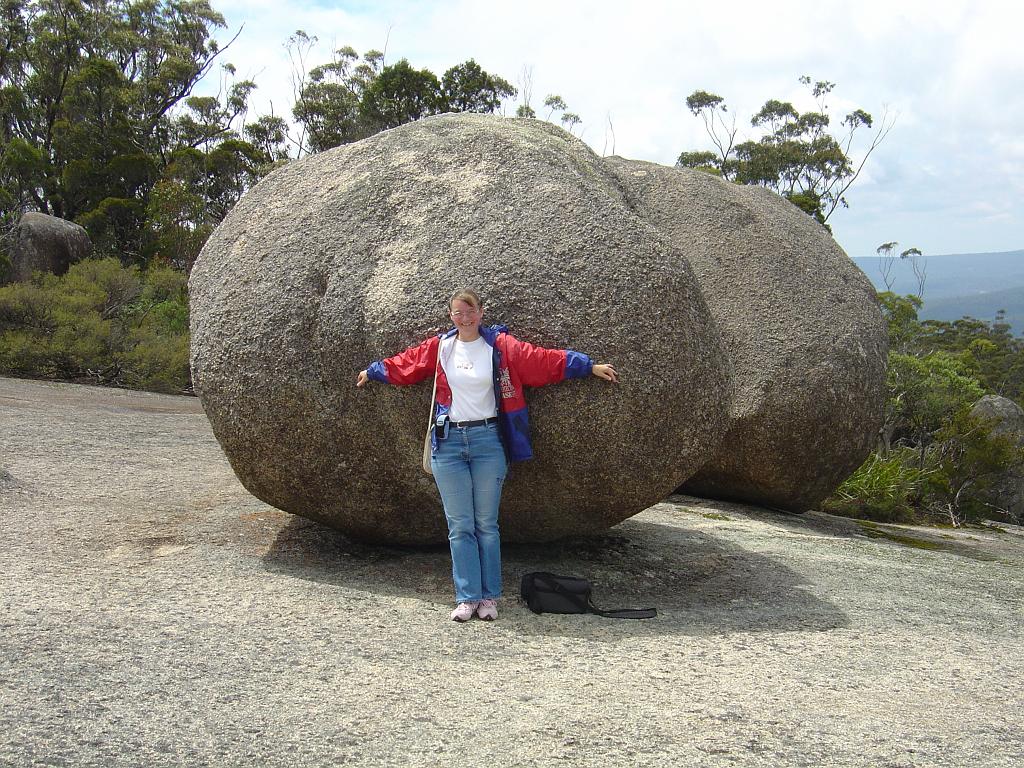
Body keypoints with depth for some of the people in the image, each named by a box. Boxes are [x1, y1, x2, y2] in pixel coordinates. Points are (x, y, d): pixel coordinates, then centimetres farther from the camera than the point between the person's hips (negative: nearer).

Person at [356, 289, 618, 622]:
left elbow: (546, 360, -2)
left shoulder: (501, 346, -1)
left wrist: (589, 366, -4)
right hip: (448, 441, 2)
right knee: (460, 526, 3)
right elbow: (404, 363, 20)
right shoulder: (438, 347, 6)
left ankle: (489, 597, 13)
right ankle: (467, 597, 9)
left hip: (488, 440, -2)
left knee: (487, 525, 4)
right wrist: (373, 371, 31)